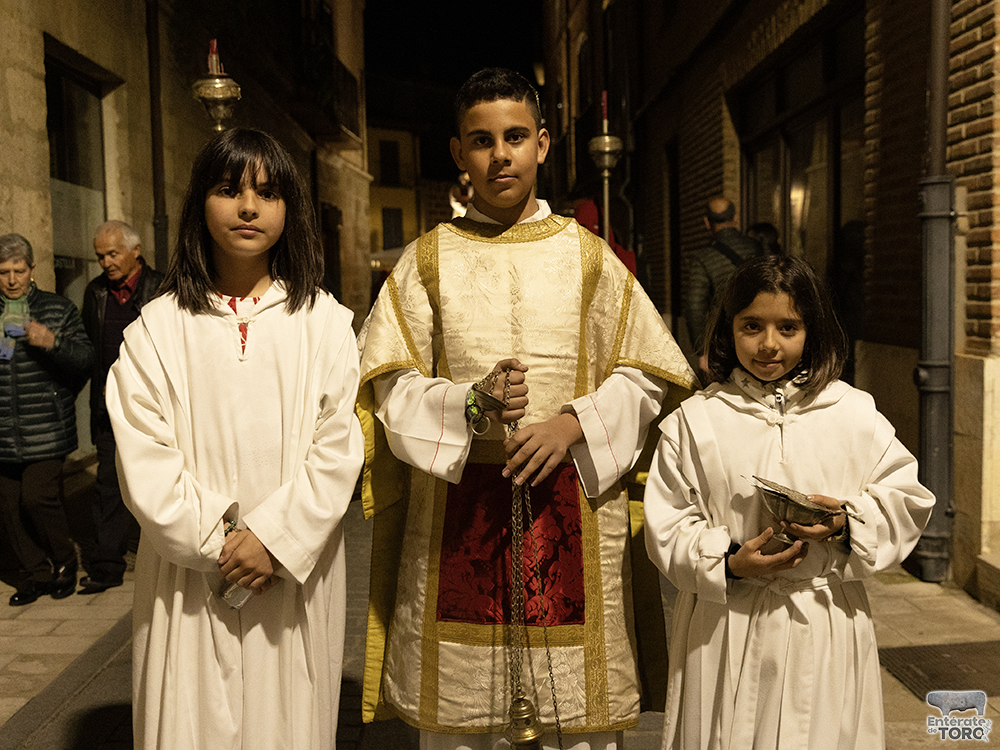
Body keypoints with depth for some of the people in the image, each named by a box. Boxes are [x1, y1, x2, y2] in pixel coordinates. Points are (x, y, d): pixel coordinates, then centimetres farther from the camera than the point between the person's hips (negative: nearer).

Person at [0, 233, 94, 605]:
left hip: (46, 430, -4)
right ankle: (38, 572, 23)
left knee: (37, 497, -12)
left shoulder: (59, 309, 3)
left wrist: (53, 342, -19)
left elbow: (86, 359, -1)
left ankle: (65, 560, 13)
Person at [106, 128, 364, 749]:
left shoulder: (324, 322, 1)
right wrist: (215, 543, -10)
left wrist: (275, 537, -13)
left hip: (295, 569, 0)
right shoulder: (158, 329, 1)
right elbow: (144, 456, -4)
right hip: (191, 579, 0)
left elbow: (340, 446, -5)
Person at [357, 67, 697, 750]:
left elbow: (644, 375, 5)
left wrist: (573, 423, -11)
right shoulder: (428, 260, 6)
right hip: (456, 505, 0)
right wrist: (471, 403, -16)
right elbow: (393, 386, 2)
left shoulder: (588, 257, 7)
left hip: (572, 504, 0)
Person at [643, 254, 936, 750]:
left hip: (824, 631, 1)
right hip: (725, 627, 0)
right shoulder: (694, 421, -2)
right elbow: (667, 524, -2)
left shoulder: (855, 416, 2)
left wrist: (848, 523, -13)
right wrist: (728, 562, -17)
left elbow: (905, 501, 5)